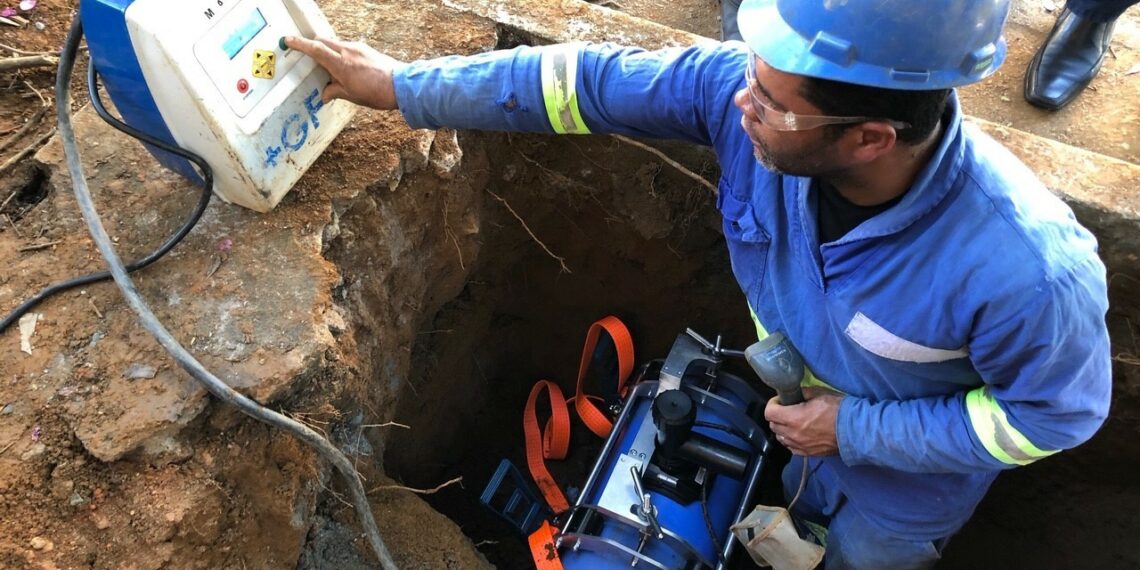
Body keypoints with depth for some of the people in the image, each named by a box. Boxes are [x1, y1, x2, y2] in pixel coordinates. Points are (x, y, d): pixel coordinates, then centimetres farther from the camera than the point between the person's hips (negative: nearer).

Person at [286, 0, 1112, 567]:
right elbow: (586, 81, -26)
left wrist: (857, 429, -25)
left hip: (905, 481, -3)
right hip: (794, 410, 4)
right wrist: (405, 86, -16)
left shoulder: (1028, 269, -43)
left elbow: (1055, 411, -23)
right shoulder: (744, 90, -35)